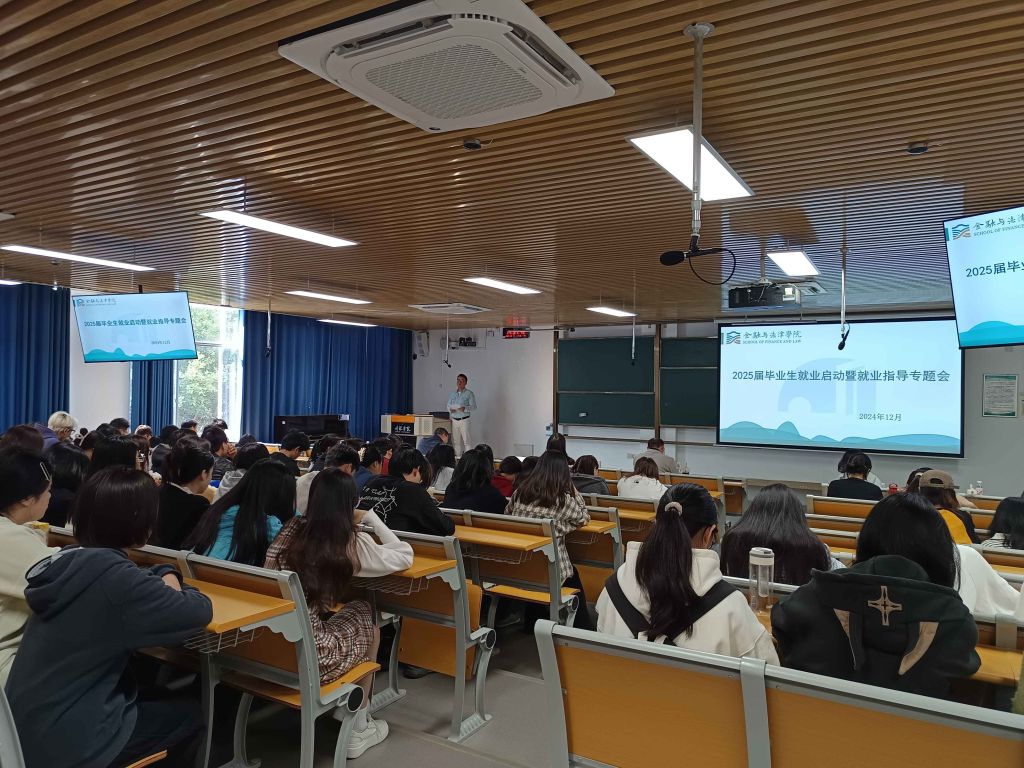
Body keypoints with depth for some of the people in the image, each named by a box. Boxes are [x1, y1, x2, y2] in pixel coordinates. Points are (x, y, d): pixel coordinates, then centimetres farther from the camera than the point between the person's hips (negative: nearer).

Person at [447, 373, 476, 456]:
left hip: (464, 420, -4)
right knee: (456, 441, 7)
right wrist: (450, 409, -7)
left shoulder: (469, 393, -1)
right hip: (454, 420, 5)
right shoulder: (452, 394, 14)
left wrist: (465, 408, -23)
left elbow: (474, 407, -6)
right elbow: (448, 405, 15)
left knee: (466, 441, -7)